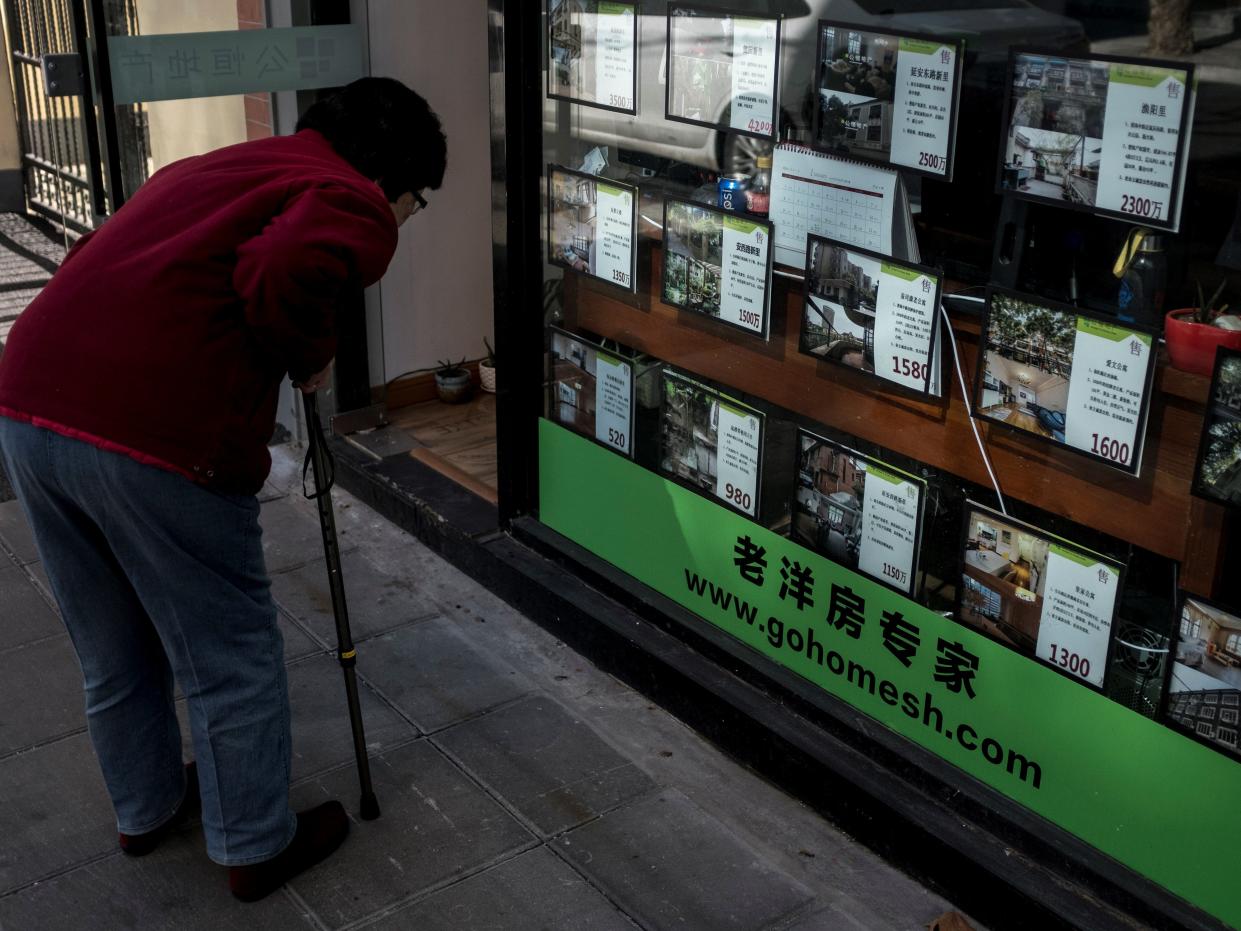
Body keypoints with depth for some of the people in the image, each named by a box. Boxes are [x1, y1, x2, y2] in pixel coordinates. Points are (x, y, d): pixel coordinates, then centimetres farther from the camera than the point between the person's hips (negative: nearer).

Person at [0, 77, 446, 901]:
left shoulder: (223, 165, 25)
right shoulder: (352, 202, 0)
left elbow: (114, 268, 24)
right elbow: (282, 274, -21)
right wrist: (311, 357, -1)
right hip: (151, 438, -8)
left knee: (113, 653, 26)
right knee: (232, 662, 14)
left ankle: (146, 809, 47)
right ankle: (256, 848, 32)